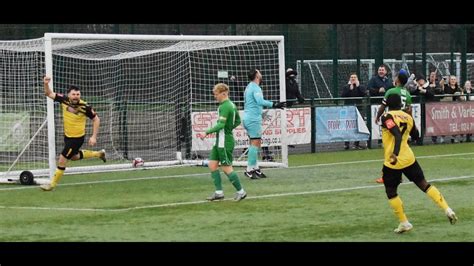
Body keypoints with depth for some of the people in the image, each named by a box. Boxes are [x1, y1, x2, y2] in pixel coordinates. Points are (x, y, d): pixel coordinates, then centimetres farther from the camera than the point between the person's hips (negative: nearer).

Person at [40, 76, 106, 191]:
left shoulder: (85, 107, -24)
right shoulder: (64, 100, -13)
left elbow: (96, 119, -12)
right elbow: (49, 94, -5)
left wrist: (94, 137, -15)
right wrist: (46, 84, -26)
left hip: (77, 138, -6)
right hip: (67, 135, 6)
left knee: (62, 160, -4)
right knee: (74, 157, 27)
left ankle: (52, 184, 14)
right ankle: (98, 154, 47)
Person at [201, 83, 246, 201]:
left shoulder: (224, 107, -18)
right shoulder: (232, 105, 12)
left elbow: (221, 125, -25)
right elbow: (238, 121, 23)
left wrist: (207, 132, -21)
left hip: (224, 142, -10)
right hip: (220, 141, 10)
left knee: (227, 168, -4)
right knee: (212, 164, 8)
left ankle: (241, 192, 6)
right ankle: (219, 192, 8)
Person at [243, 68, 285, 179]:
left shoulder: (249, 87, 18)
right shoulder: (255, 88, -14)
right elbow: (260, 101, -31)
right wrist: (274, 105, -36)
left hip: (248, 118, 10)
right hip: (253, 119, -10)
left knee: (257, 143, 13)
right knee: (255, 143, -10)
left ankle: (255, 167, 13)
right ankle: (250, 169, -12)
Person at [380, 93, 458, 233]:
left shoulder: (387, 117, -12)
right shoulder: (408, 117, 7)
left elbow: (397, 135, -27)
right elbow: (415, 136, 20)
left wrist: (395, 154, -37)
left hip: (393, 162, -5)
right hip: (409, 158, 5)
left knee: (391, 192, 11)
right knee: (424, 184, 13)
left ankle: (404, 222, 10)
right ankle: (447, 209, 2)